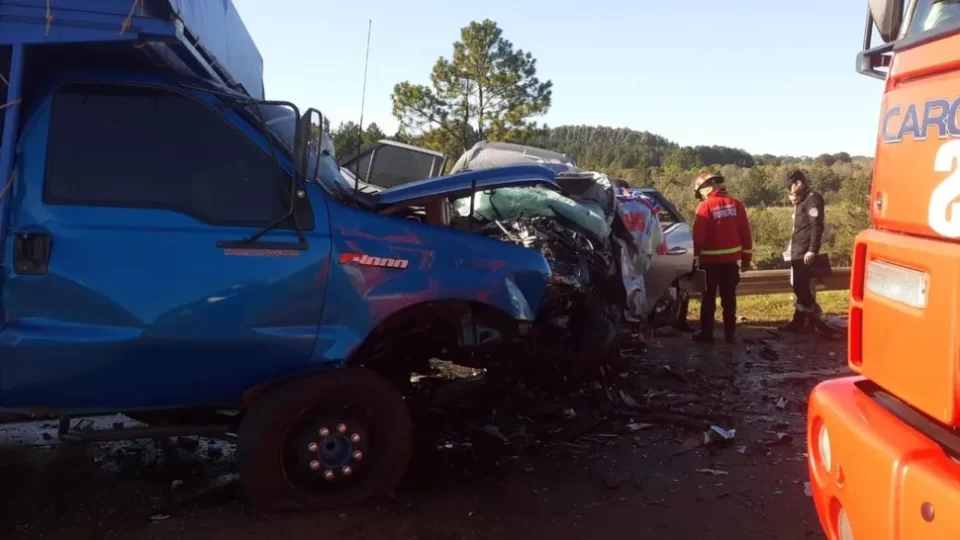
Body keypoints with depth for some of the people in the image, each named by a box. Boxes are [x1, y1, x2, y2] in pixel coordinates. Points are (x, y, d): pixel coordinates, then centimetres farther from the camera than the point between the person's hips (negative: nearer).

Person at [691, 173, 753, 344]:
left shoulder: (704, 206, -10)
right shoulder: (736, 204, 3)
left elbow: (698, 236, -13)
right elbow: (745, 233, 4)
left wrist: (695, 257, -4)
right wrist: (747, 257, 11)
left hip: (710, 259, -4)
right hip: (731, 258, 4)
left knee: (709, 298, 5)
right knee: (729, 298, 10)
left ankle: (706, 333, 7)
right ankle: (730, 333, 12)